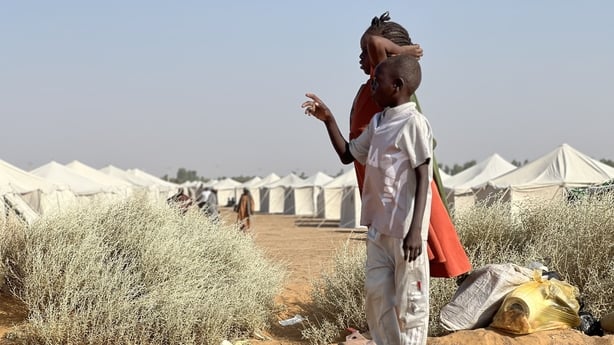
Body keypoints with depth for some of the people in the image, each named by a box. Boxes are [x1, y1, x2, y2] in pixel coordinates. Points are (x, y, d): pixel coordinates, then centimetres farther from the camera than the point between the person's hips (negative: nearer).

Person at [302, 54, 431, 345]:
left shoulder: (414, 123, -12)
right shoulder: (377, 122, 13)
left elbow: (423, 179, -16)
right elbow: (347, 155, 25)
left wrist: (415, 230, -21)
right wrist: (328, 120, 13)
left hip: (405, 230, -8)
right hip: (379, 227, 9)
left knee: (408, 300, 0)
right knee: (376, 294, 12)